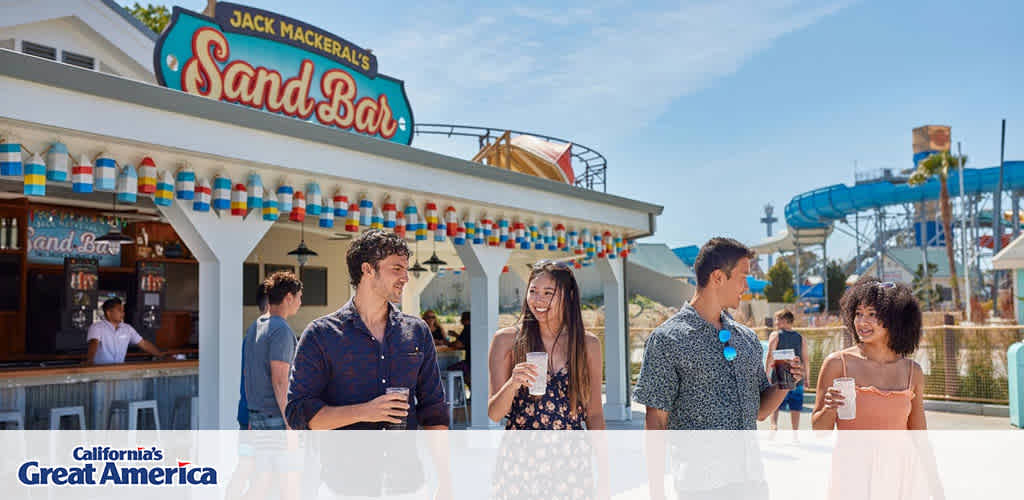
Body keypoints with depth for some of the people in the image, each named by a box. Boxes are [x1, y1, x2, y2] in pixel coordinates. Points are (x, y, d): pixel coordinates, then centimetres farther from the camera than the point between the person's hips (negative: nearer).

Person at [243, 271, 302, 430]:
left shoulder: (254, 327, 12)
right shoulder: (281, 330, -16)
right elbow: (279, 381, -21)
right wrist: (290, 425, -20)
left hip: (257, 415, 9)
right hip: (278, 417, -9)